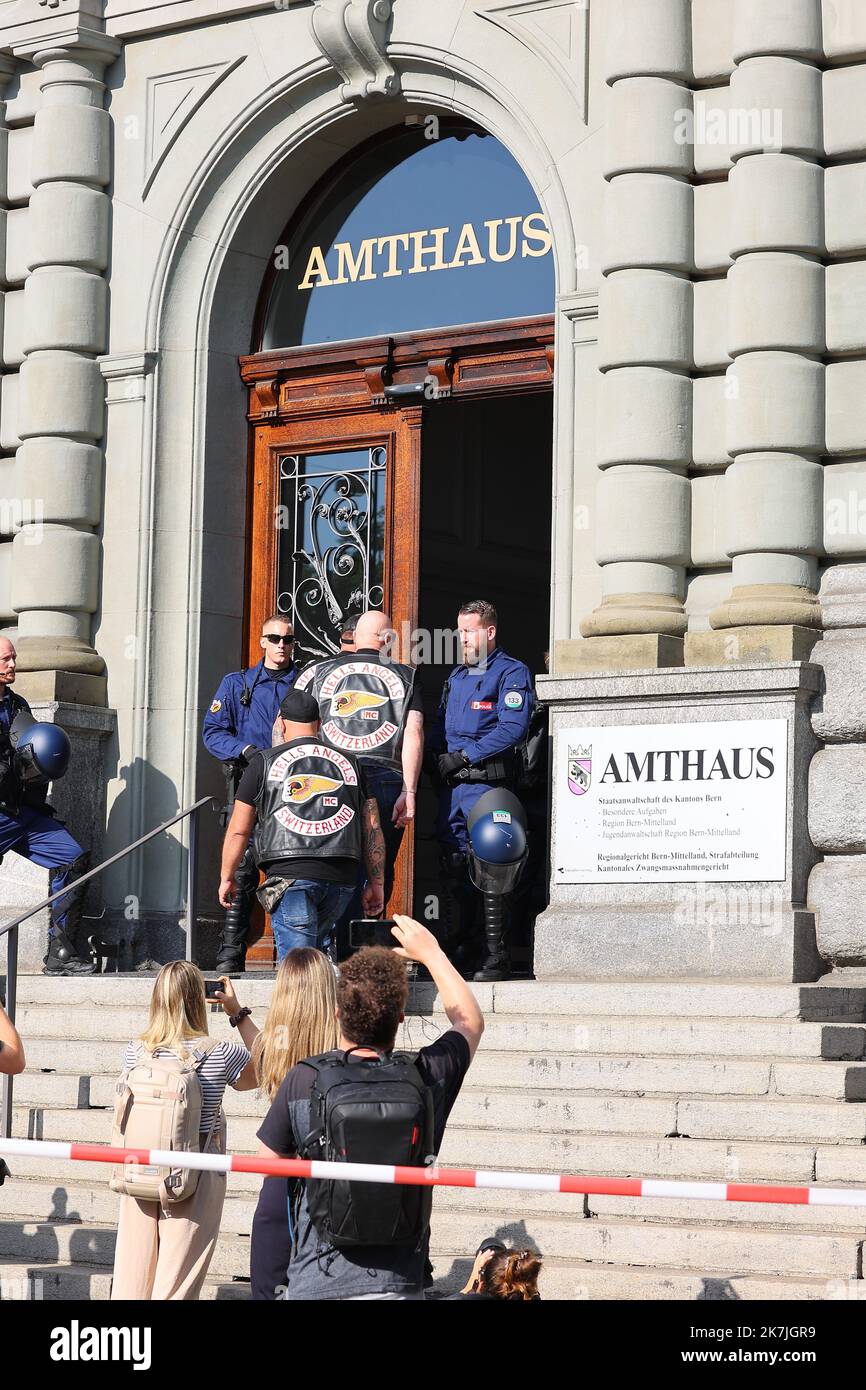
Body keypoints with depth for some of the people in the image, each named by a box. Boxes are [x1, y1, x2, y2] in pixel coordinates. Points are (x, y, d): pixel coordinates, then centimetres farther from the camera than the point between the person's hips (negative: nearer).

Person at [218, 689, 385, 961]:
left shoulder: (263, 763, 9)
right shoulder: (349, 763, 16)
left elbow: (238, 831, 9)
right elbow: (373, 830, 13)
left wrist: (227, 878, 21)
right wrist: (376, 884, 19)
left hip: (290, 876, -3)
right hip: (341, 877, 3)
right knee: (319, 944, 23)